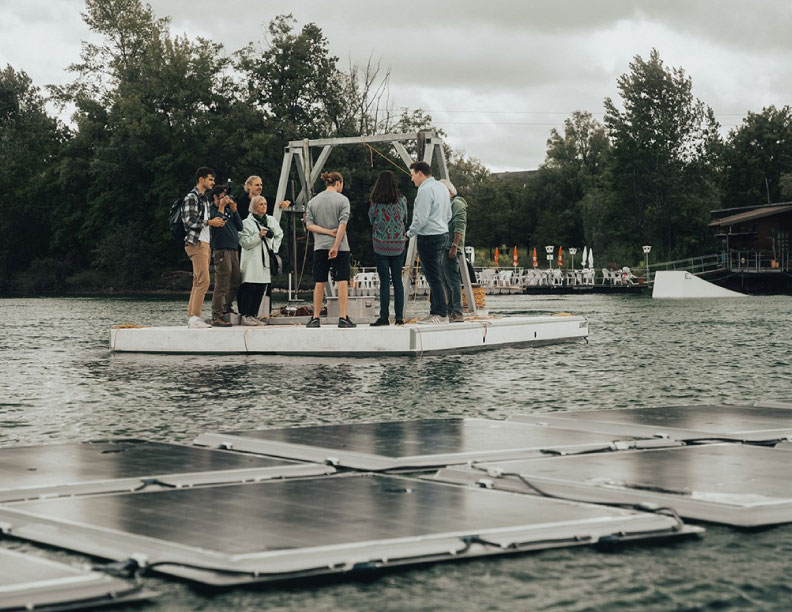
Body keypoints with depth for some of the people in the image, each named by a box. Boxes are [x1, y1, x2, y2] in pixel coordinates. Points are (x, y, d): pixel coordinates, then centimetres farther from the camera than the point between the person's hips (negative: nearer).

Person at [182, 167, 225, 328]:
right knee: (203, 280, -15)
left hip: (204, 243, 10)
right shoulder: (191, 197, -9)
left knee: (198, 282, 9)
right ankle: (194, 318, -15)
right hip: (196, 243, -10)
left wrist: (216, 223, 9)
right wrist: (210, 222, -14)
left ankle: (192, 317, 11)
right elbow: (189, 221, -18)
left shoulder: (204, 198, 21)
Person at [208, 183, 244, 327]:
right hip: (221, 250, -8)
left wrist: (234, 209, 6)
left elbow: (240, 227, 14)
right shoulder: (212, 210, -2)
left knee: (236, 282, 11)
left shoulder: (229, 210, 20)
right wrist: (221, 207, -10)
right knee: (222, 284, -10)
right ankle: (217, 316, -8)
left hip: (234, 249, 8)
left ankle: (225, 308, 26)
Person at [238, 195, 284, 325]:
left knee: (261, 289, 5)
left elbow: (279, 235, 29)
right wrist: (258, 236, -18)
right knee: (250, 288, -10)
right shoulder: (247, 222, -3)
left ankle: (254, 315, 11)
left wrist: (274, 248, 16)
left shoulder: (271, 220, 13)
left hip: (266, 260, 6)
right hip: (252, 261, -6)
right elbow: (244, 242, -9)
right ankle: (245, 315, -7)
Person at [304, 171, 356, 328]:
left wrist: (328, 231, -6)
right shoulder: (342, 200, -3)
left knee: (319, 283, 7)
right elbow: (343, 224, -13)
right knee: (342, 282, -1)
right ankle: (343, 318, -5)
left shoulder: (313, 201, 9)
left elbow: (309, 225, 0)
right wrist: (336, 246, -14)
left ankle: (315, 318, 7)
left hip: (320, 247, 3)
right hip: (340, 246, -3)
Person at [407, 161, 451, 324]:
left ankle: (441, 314, -9)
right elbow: (448, 215, 20)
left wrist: (410, 233, -5)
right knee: (434, 275, 14)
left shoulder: (425, 190, -15)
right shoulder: (442, 187, 15)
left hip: (429, 237, -10)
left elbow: (421, 218, -18)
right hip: (443, 233, 10)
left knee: (433, 276, -8)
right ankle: (435, 311, 16)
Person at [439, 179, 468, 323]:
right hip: (442, 249, 10)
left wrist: (454, 246, -21)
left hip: (451, 250, -10)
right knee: (446, 282, 11)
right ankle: (451, 311, 16)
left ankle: (458, 313, -13)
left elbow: (459, 227, -15)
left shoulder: (457, 204, -6)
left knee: (453, 281, -12)